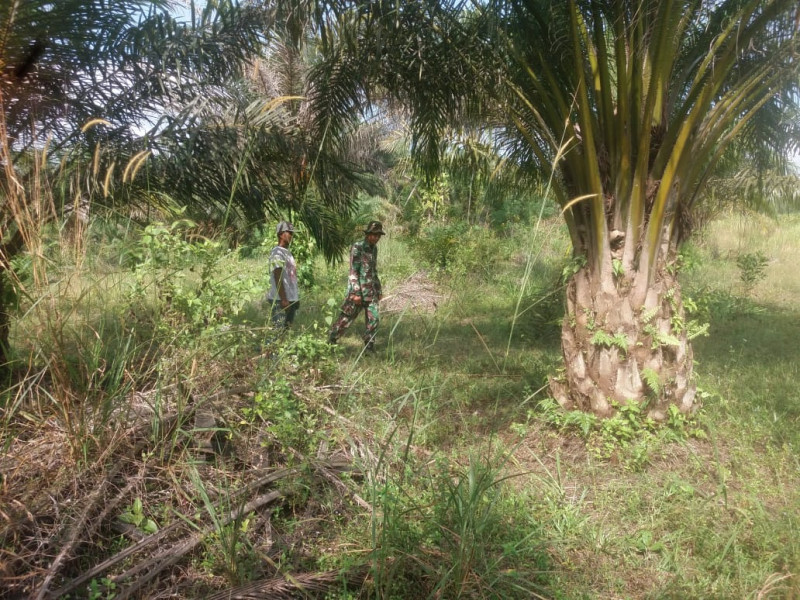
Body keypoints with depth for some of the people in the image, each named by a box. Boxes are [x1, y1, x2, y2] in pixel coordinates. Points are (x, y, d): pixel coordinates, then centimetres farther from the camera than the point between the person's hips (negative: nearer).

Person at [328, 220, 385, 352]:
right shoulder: (357, 248, -11)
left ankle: (369, 347, 10)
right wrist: (356, 293, -19)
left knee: (374, 319, 1)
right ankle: (330, 342, 15)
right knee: (345, 318, 1)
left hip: (371, 292, 7)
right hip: (358, 291, -7)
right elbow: (353, 272, -15)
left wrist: (379, 290, 20)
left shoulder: (374, 249, 12)